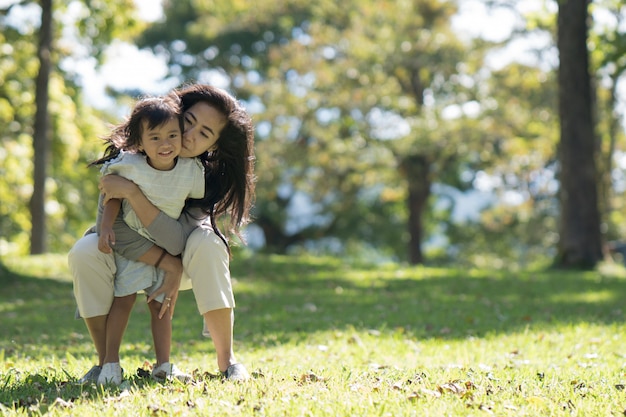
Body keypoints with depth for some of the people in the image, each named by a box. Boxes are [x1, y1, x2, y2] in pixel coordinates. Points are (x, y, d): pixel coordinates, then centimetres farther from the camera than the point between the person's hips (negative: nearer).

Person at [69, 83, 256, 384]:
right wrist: (171, 266, -35)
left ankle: (227, 360, -22)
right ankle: (105, 362, -16)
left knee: (206, 241, -33)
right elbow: (116, 229, -28)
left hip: (183, 261, 0)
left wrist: (132, 192, -43)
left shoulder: (211, 176, -23)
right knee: (84, 251, -30)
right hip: (133, 256, 1)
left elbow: (178, 240, -35)